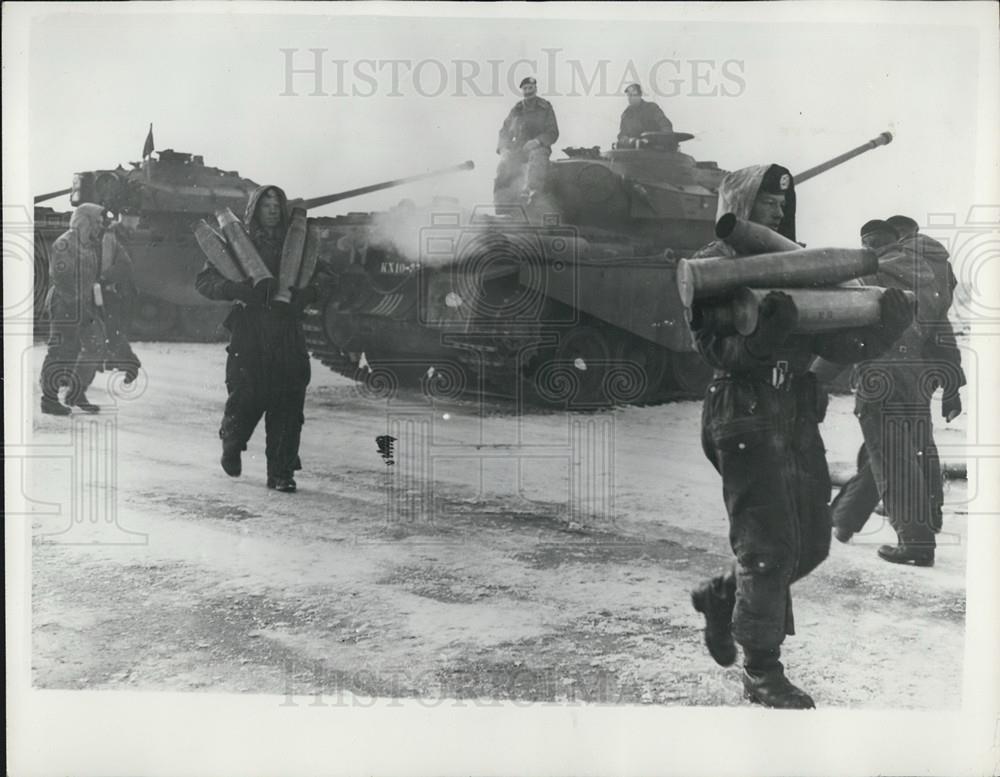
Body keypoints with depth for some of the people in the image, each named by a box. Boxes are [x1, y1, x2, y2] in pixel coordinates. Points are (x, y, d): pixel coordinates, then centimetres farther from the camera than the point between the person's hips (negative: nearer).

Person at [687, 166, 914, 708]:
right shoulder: (711, 267, -2)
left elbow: (834, 344, 12)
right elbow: (717, 348, -14)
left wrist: (881, 326, -6)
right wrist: (764, 331, -31)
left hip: (799, 417, 7)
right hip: (747, 416, -7)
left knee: (810, 544, 12)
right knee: (768, 546, -4)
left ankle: (722, 596, 34)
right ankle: (761, 672, 10)